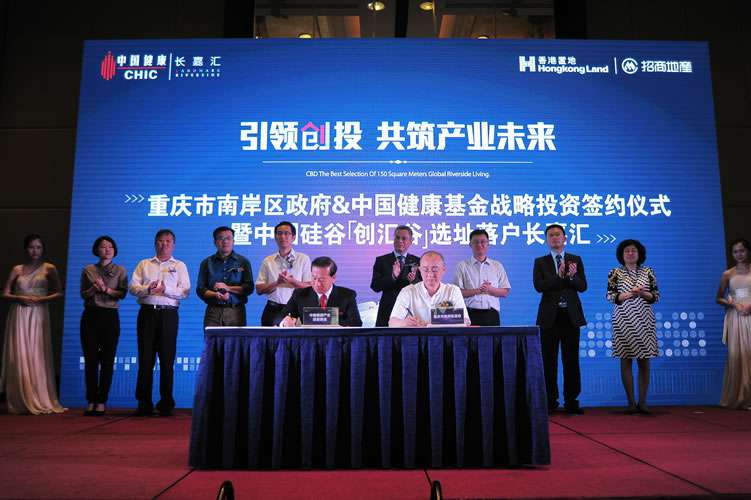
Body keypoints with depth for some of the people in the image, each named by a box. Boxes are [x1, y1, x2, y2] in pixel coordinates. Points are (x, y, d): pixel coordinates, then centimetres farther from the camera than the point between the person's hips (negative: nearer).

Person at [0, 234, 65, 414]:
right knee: (19, 356, 0)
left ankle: (39, 401, 2)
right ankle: (21, 402, 5)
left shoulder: (49, 269, 7)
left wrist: (41, 299, -12)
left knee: (38, 356, -3)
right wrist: (20, 298, -10)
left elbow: (59, 293, 2)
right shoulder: (17, 269, 11)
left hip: (39, 314, -1)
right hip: (19, 315, 1)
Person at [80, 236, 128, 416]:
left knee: (107, 361, -2)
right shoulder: (88, 270, 10)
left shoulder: (120, 271, 6)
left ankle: (101, 402, 4)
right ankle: (91, 401, 9)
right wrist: (94, 288, -13)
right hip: (90, 315, 1)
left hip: (110, 316, -1)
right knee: (90, 359, 1)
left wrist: (106, 289, -17)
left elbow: (122, 293, -3)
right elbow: (83, 294, 6)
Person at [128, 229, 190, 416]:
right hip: (147, 312, 2)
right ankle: (144, 403, 7)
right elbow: (133, 286, 6)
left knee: (167, 359, -1)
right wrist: (147, 289, -13)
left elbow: (185, 291, -1)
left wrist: (166, 289, -16)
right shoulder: (144, 264, 18)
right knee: (145, 358, 1)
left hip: (168, 314, -2)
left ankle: (166, 404, 5)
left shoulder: (179, 266, 12)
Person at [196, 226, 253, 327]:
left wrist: (228, 288, -8)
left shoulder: (243, 262, 10)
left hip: (236, 311, -1)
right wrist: (216, 295, -11)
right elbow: (200, 289, 8)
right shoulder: (207, 263, 13)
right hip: (213, 311, 1)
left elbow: (249, 288, 4)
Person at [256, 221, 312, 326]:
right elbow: (259, 290, 4)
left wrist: (292, 281, -18)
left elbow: (310, 287, -2)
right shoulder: (267, 261, 9)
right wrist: (277, 283, -12)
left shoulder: (304, 259, 4)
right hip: (273, 310, 1)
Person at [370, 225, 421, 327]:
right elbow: (375, 287, -7)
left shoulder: (417, 261, 6)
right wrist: (392, 276, -22)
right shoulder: (381, 261, 4)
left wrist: (414, 280, -20)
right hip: (388, 310, 0)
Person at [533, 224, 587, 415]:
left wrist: (572, 276, -18)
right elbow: (539, 286, -9)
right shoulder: (540, 262, 6)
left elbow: (582, 286, 1)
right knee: (549, 360, 3)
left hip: (571, 315, 1)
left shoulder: (576, 260, 10)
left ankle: (571, 401, 11)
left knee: (571, 360, 3)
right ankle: (550, 402, 10)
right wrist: (560, 276, -18)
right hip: (549, 315, -1)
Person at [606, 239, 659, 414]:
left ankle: (642, 401, 8)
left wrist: (643, 294, -12)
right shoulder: (615, 273, 3)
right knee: (626, 360, 0)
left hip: (644, 320, 2)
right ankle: (631, 402, 7)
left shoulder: (648, 272, 9)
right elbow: (610, 296, -2)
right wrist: (629, 294, -15)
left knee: (644, 360, 1)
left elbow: (656, 295, 7)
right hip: (623, 320, -2)